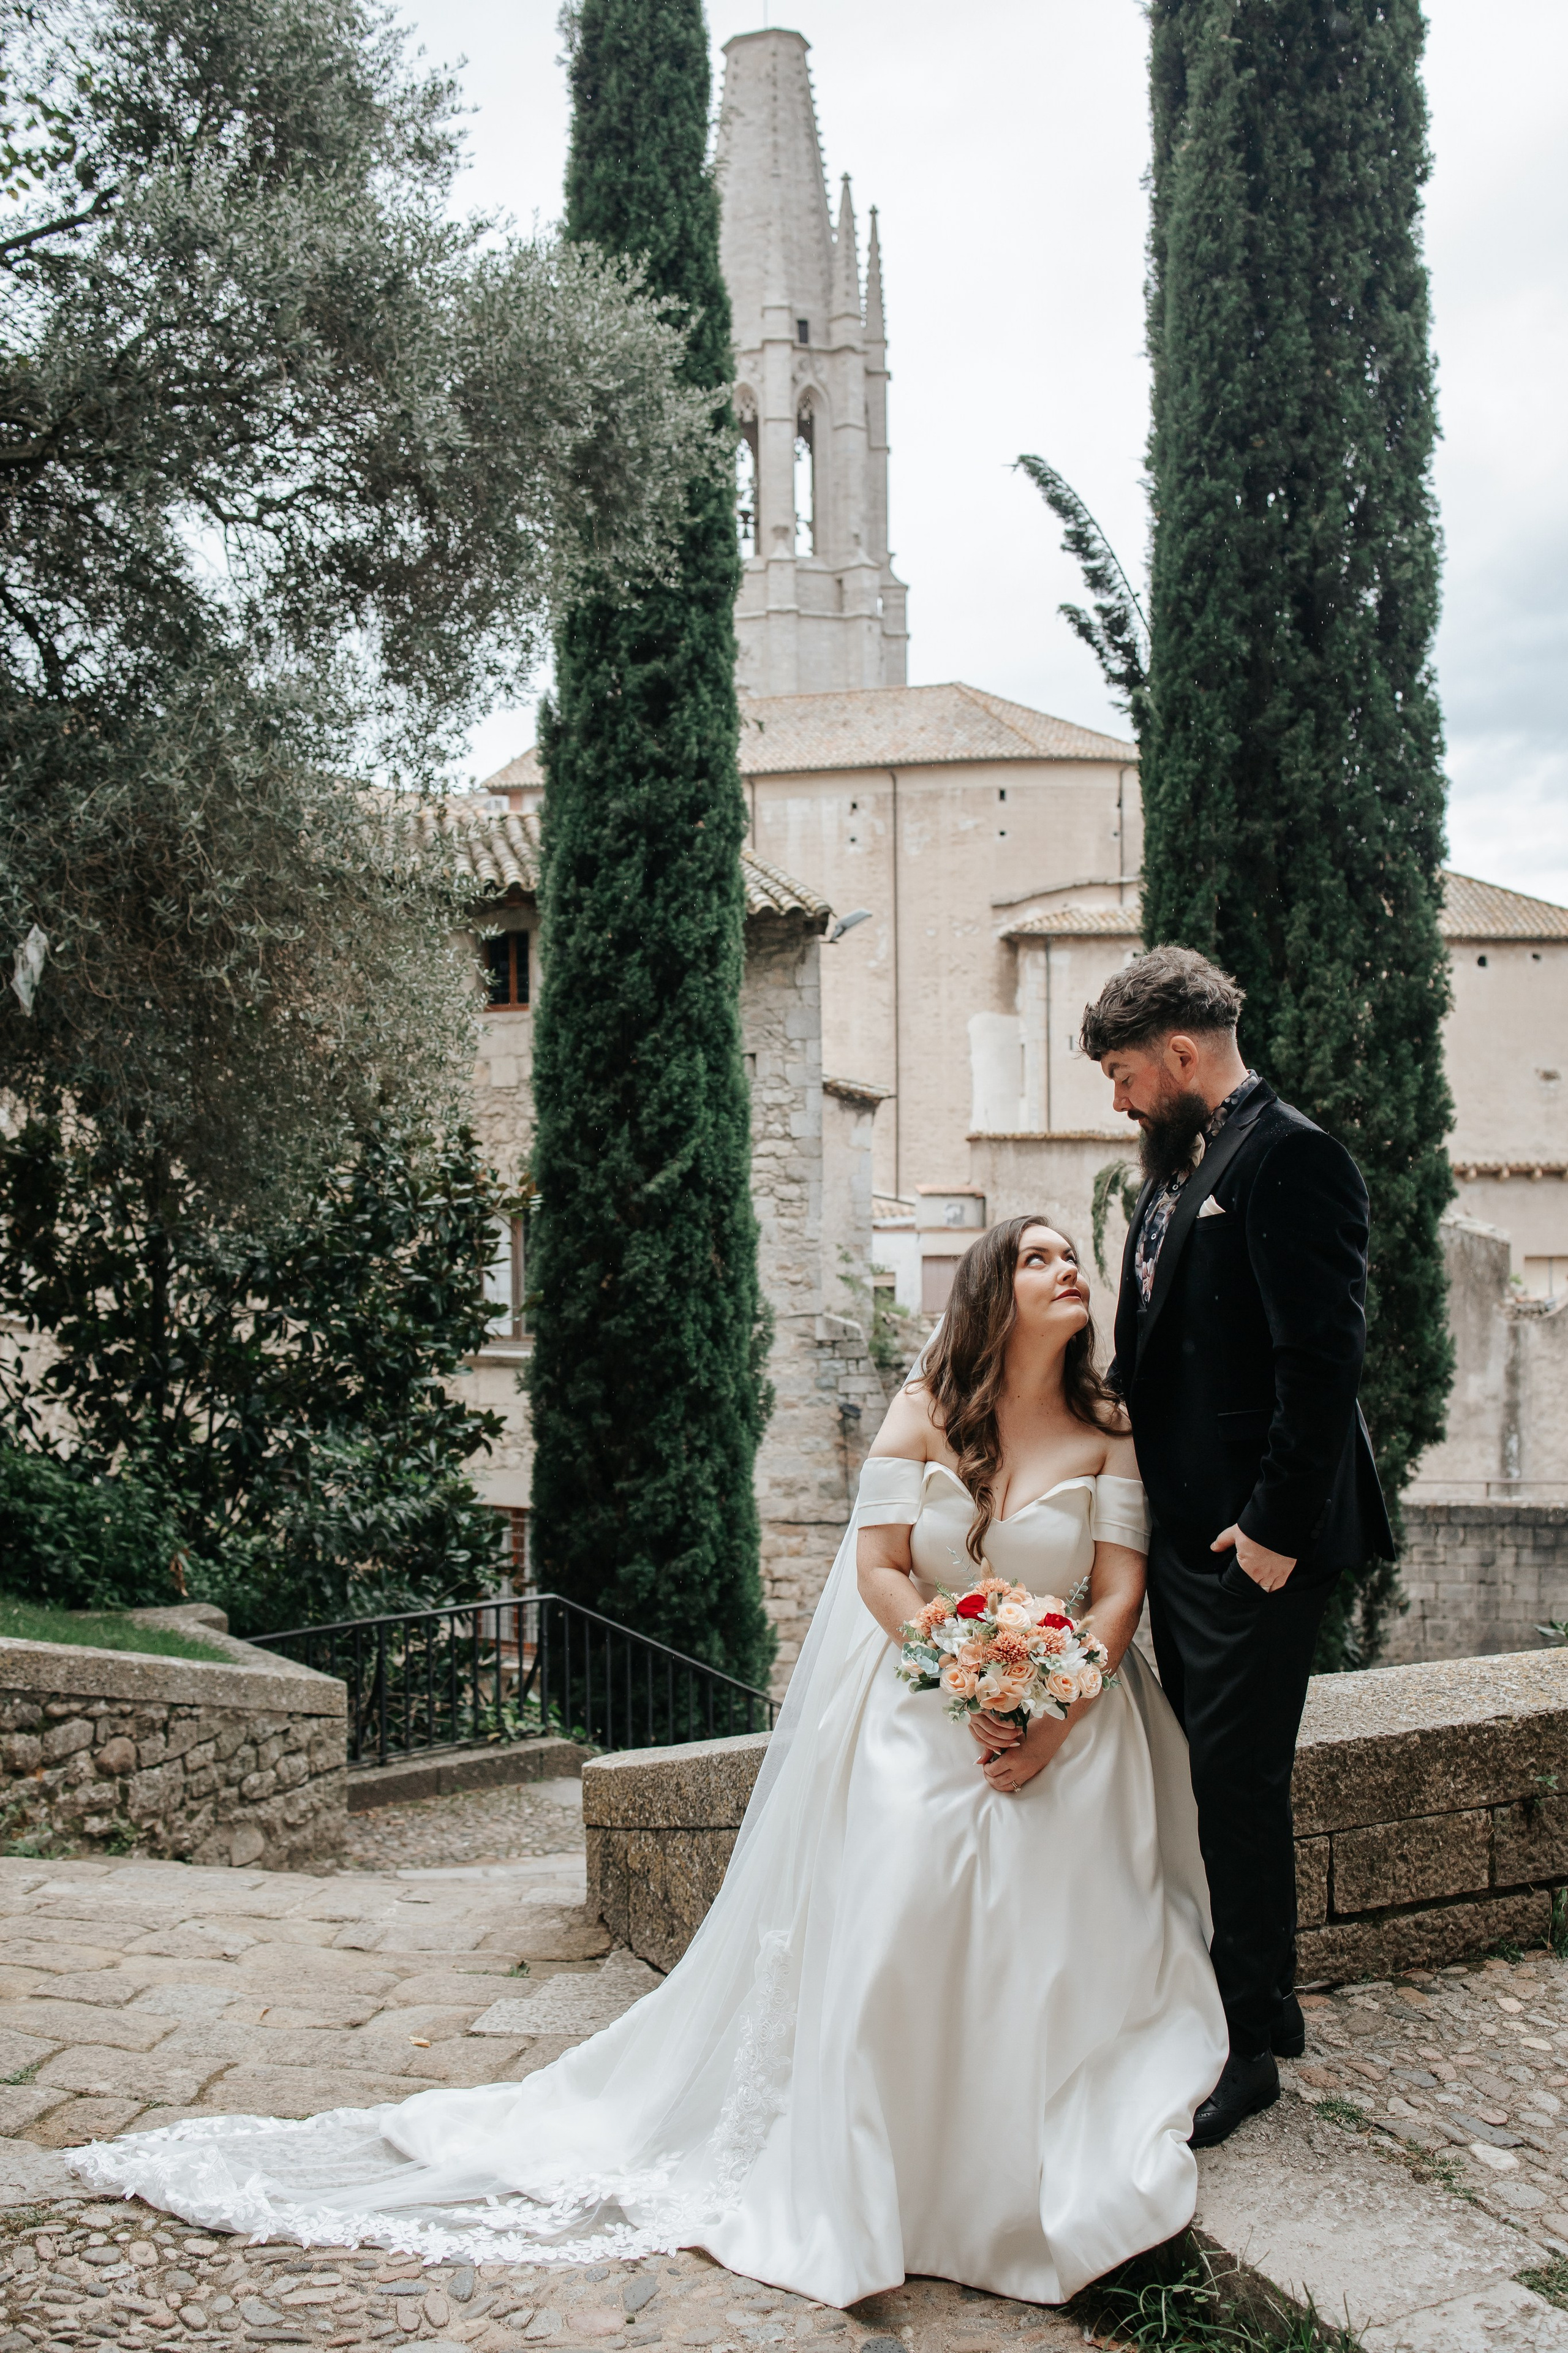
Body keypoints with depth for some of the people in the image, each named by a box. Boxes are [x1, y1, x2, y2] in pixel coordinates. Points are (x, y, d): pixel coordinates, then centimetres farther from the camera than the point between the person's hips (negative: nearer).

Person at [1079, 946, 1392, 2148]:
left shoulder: (1292, 1156, -14)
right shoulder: (1177, 1172, 15)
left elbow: (1322, 1358, -20)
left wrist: (1276, 1528, -21)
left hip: (1253, 1540, -9)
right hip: (1177, 1529, 9)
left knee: (1240, 1781, 0)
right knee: (1206, 1776, 17)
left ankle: (1249, 2049, 14)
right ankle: (1251, 2002, 33)